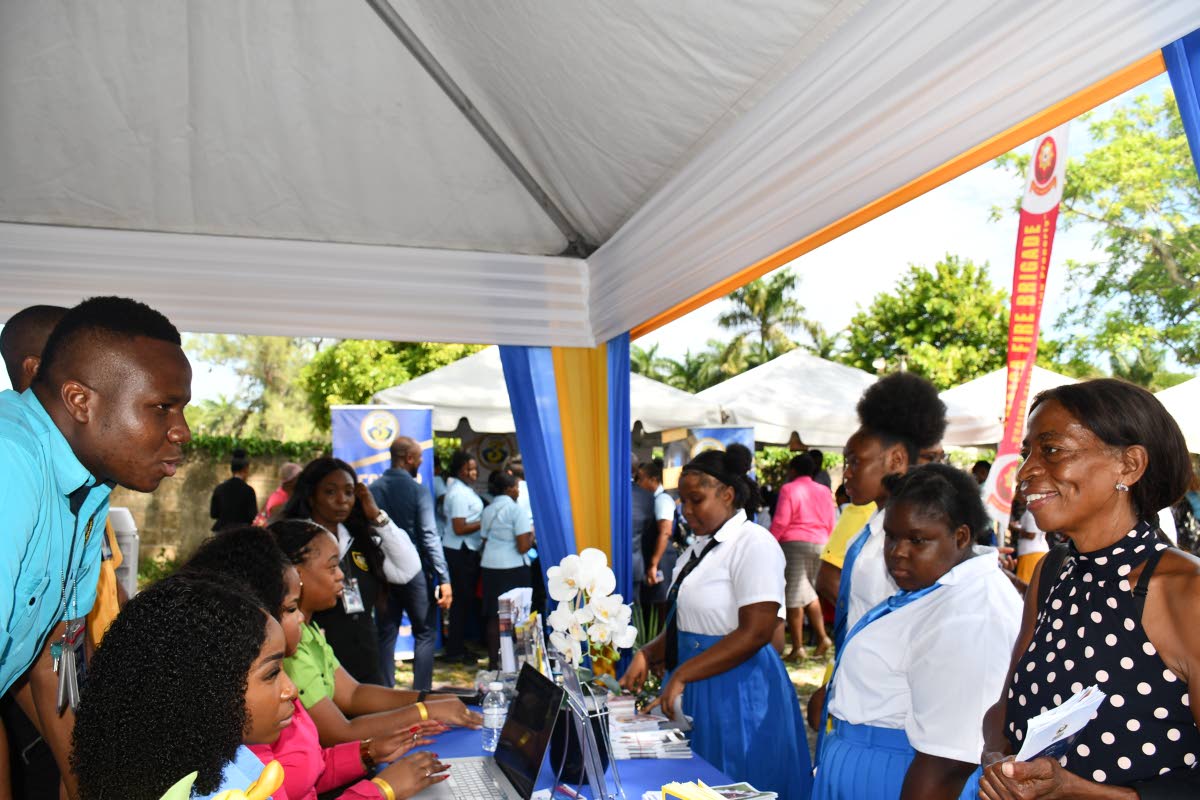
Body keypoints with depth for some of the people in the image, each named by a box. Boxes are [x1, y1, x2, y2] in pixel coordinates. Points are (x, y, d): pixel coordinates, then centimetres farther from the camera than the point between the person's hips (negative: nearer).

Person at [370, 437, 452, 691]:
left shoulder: (373, 489, 2)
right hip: (415, 572, -4)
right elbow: (429, 537, -16)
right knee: (425, 634, 7)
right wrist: (444, 579, -16)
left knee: (385, 635, 12)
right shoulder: (418, 490, -11)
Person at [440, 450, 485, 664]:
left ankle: (456, 648, 25)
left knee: (463, 600, 16)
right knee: (462, 600, -2)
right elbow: (459, 528, -22)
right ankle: (455, 651, 7)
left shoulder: (462, 489, 13)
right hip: (460, 552, -10)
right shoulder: (459, 492, -18)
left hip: (465, 551, 10)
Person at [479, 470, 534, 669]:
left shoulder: (487, 511, 10)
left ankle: (493, 660, 15)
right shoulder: (518, 510, -10)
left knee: (493, 616, 10)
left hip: (489, 566, 6)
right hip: (514, 568, -6)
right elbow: (523, 547, -14)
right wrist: (531, 535, 4)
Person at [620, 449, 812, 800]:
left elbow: (755, 633, -21)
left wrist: (681, 675, -21)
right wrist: (647, 655, -2)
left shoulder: (753, 543, -15)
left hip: (738, 689, -8)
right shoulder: (699, 547, 10)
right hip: (696, 686, 8)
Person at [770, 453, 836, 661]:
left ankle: (798, 648, -1)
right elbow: (830, 524, 14)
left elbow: (780, 522, -11)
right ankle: (822, 637, 8)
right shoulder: (824, 491, 13)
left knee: (794, 595, -2)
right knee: (808, 591, 18)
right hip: (820, 544, 6)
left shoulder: (788, 489, -4)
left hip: (795, 543, -6)